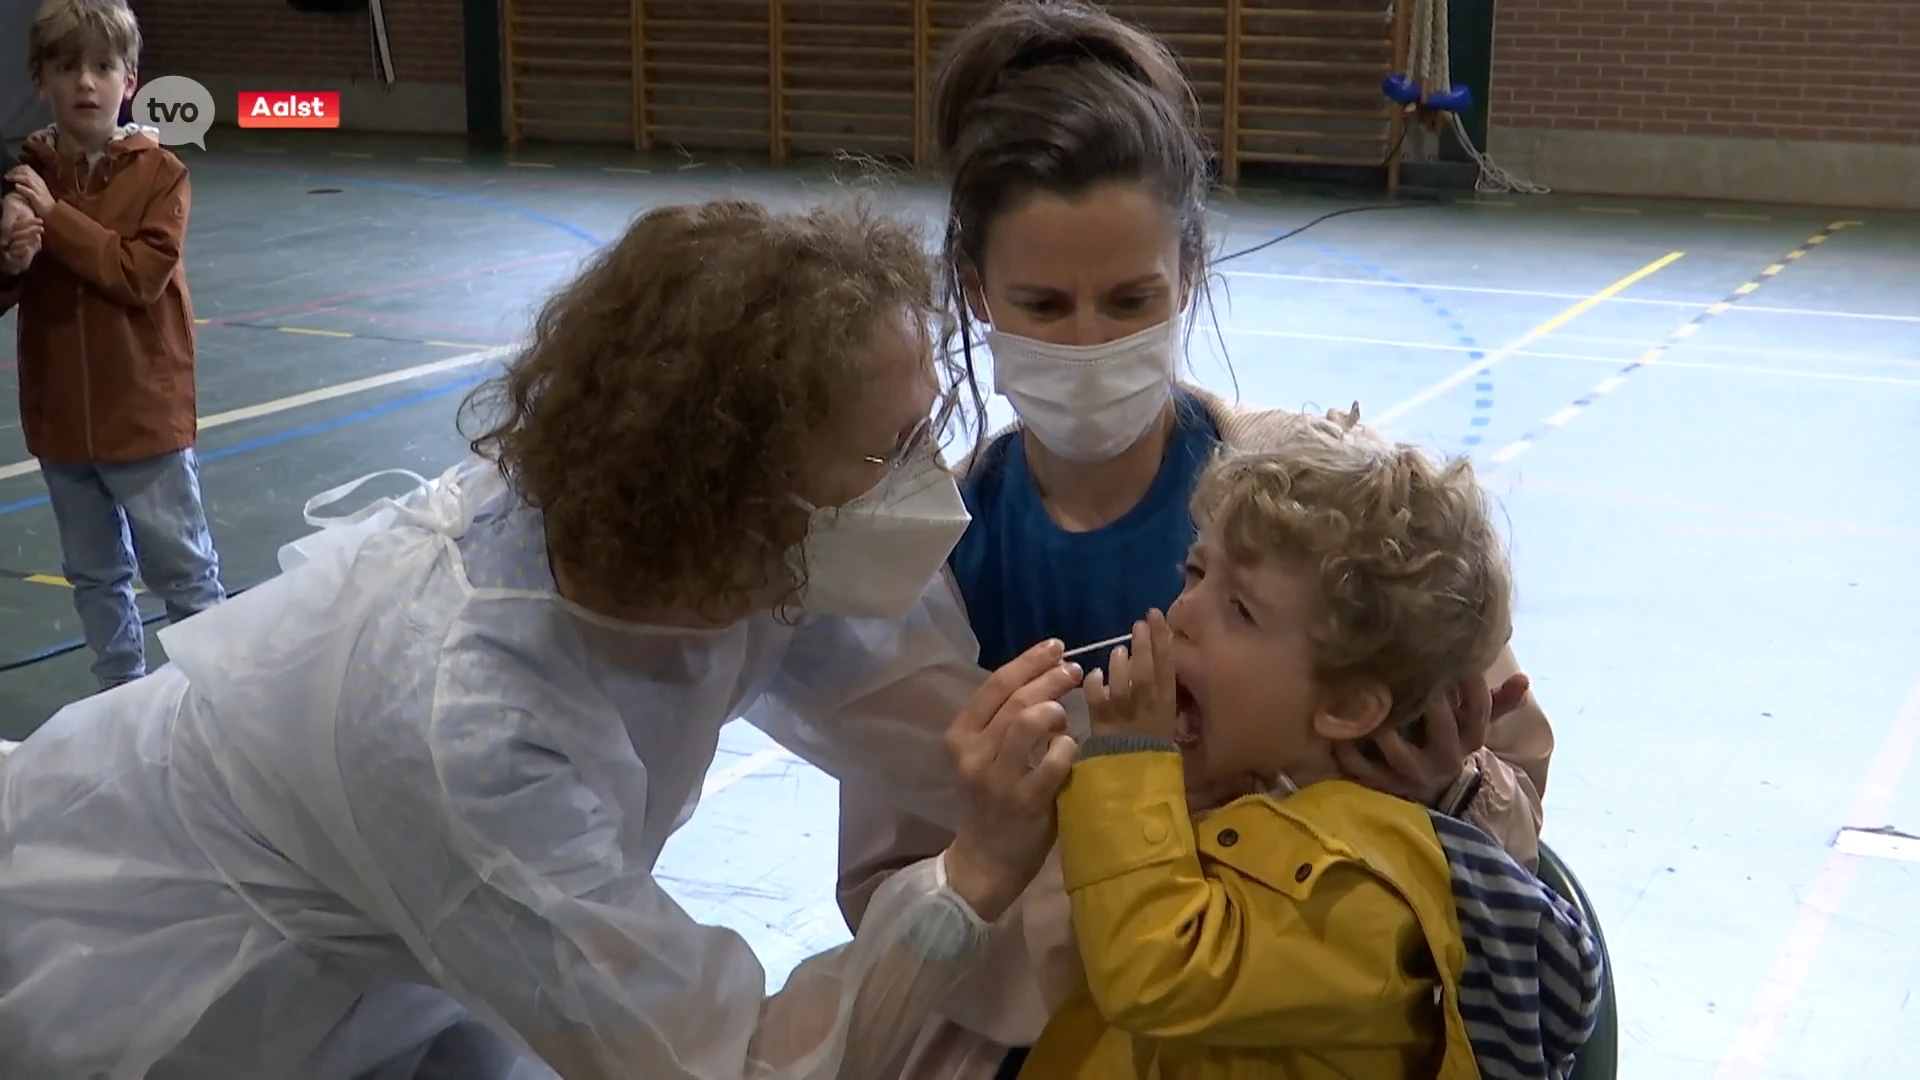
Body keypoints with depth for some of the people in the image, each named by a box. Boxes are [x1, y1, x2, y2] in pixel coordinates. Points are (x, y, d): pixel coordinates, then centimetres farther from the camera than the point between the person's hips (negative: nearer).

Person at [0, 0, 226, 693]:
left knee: (182, 570, 4)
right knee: (95, 573, 17)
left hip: (145, 412, -4)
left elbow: (142, 276, -20)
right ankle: (121, 693, 30)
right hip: (59, 416, 4)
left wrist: (56, 218, -22)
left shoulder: (160, 173, -8)